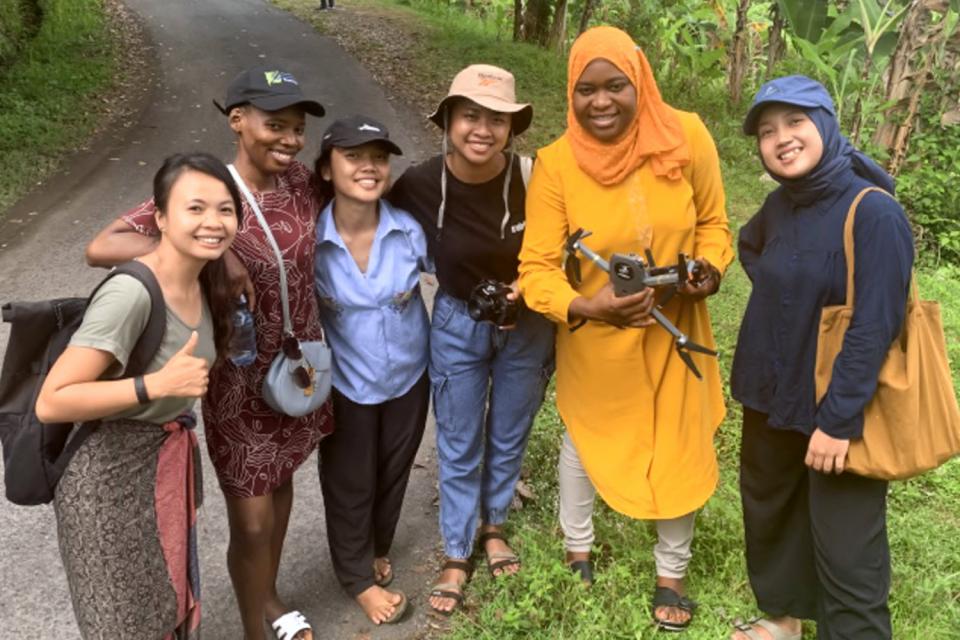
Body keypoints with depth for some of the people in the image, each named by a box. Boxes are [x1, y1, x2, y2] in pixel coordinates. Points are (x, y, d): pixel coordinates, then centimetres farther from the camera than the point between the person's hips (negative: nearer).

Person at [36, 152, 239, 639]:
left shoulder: (205, 282, -4)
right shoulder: (131, 294, -29)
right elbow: (51, 403, -30)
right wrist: (158, 384, -35)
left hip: (168, 461, 8)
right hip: (111, 474, -7)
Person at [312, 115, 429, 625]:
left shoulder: (409, 228, -18)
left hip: (408, 376, 2)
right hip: (345, 384, -2)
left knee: (393, 473, 24)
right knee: (349, 483, 16)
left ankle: (378, 549, 54)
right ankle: (359, 577, 43)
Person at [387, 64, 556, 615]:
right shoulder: (419, 185, -20)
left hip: (527, 325, 1)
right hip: (458, 326, 0)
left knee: (509, 437, 20)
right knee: (458, 447, 13)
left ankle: (494, 527, 46)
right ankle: (457, 554, 33)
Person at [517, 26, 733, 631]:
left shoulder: (687, 136, -15)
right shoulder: (555, 163, -20)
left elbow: (712, 222, -1)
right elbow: (537, 267, -21)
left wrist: (709, 269, -21)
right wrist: (584, 306, -39)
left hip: (674, 328, 2)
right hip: (594, 337, -1)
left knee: (680, 448, 14)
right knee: (585, 438, 21)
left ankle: (672, 571, 42)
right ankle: (578, 548, 51)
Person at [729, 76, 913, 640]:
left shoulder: (875, 215, -19)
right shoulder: (779, 206, 4)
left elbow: (874, 329, -23)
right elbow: (750, 247, 28)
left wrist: (839, 419, -23)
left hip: (837, 414, -8)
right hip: (772, 399, 8)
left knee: (845, 553, 1)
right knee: (767, 512, 23)